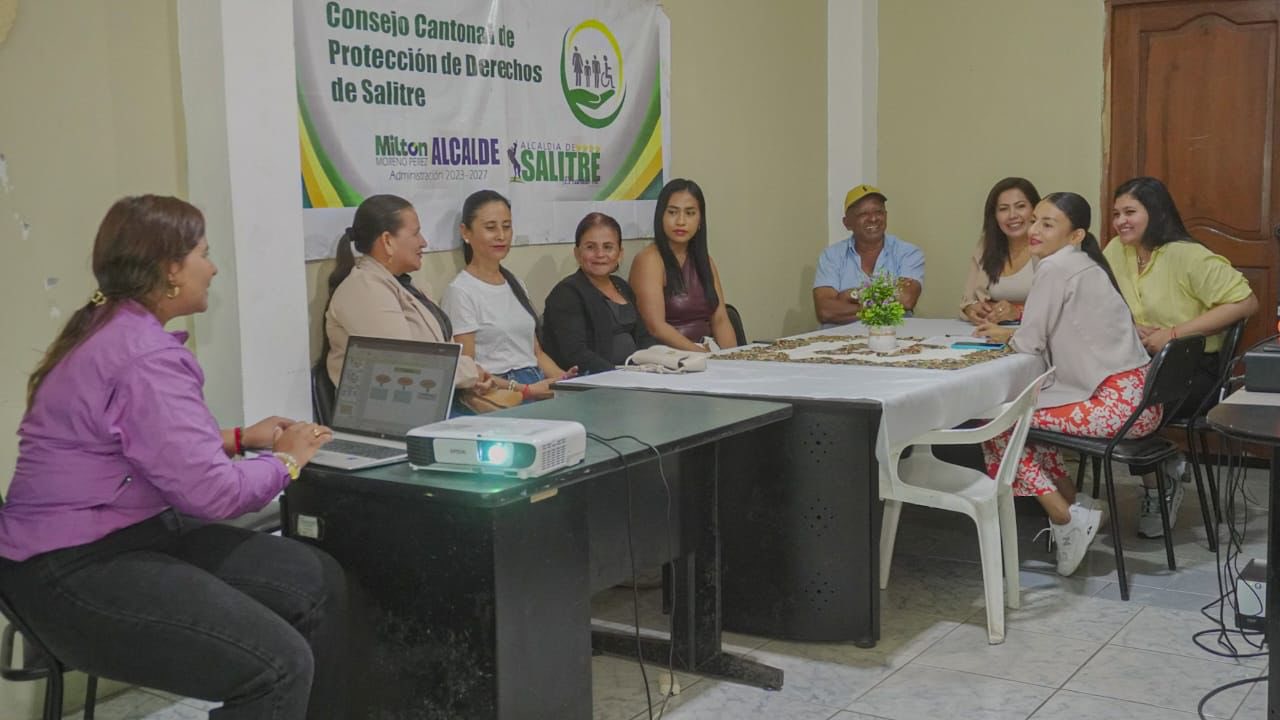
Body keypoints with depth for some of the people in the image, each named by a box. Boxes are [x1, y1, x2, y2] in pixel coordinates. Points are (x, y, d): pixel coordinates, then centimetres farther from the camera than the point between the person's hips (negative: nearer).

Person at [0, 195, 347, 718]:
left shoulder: (113, 330, 12)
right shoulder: (146, 357, -22)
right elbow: (210, 491, -24)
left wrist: (240, 437, 15)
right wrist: (286, 461, -7)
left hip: (135, 534, 11)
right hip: (76, 571, -11)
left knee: (318, 582, 4)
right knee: (280, 664, -24)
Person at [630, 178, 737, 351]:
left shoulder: (704, 260, 15)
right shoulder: (649, 259, -5)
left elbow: (720, 319, 9)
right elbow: (656, 327, -15)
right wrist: (704, 355, -20)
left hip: (708, 352, 6)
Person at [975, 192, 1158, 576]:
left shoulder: (1057, 266, -11)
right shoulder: (1083, 266, 17)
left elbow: (1030, 344, -10)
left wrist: (1009, 337, 11)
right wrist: (1009, 333, 18)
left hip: (1116, 406, -10)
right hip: (1131, 397, 10)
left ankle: (1065, 517, -3)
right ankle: (1071, 500, 20)